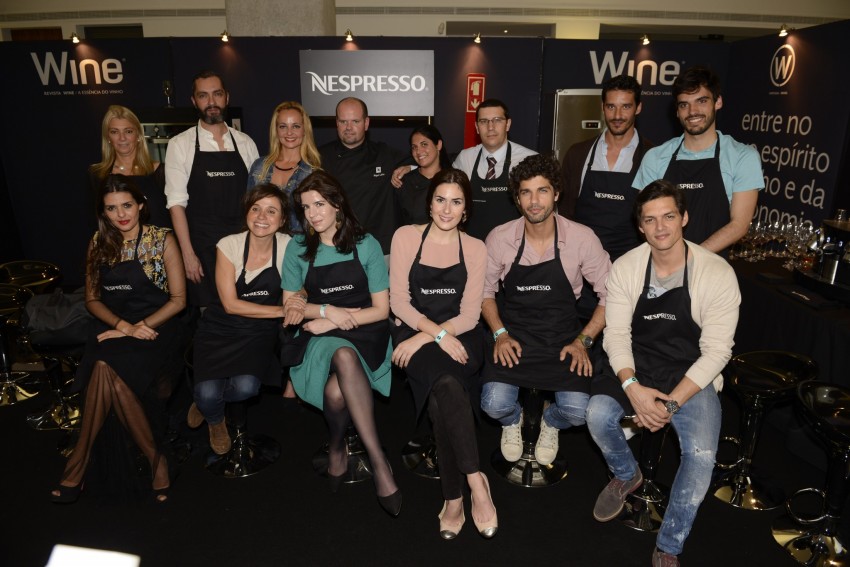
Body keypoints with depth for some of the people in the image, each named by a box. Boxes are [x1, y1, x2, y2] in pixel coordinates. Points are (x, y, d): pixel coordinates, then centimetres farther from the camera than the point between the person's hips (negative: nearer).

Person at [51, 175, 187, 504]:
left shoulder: (162, 240, -1)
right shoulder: (99, 242, 11)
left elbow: (178, 299, -2)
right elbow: (92, 299, 11)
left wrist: (140, 327, -14)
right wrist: (123, 326, -8)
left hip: (155, 327, -3)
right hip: (112, 326, 3)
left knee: (105, 369, -32)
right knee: (109, 376, -31)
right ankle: (154, 461, -18)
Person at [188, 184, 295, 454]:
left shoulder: (288, 246, -9)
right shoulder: (229, 245, -12)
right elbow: (230, 304, -15)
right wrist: (282, 310, -20)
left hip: (261, 331, 1)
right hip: (222, 328, -1)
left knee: (246, 387, -25)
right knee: (208, 394, -20)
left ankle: (205, 401, 14)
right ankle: (215, 421, 21)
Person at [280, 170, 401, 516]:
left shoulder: (365, 245, 1)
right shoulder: (298, 248, 7)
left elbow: (381, 309, -1)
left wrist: (335, 320, -10)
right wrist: (326, 311, -7)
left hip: (365, 335, -1)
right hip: (321, 337, 1)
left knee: (336, 392, -35)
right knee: (345, 357, -37)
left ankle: (337, 446, -8)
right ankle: (378, 461, -28)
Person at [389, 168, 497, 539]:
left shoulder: (475, 249, 8)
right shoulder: (406, 236, 4)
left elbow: (469, 316, 1)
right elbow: (399, 300, -2)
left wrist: (425, 338, -12)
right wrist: (436, 332, -16)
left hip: (459, 336, 1)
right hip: (414, 331, -1)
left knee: (442, 394, -31)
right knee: (447, 384, -34)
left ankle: (454, 497, -19)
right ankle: (475, 480, -23)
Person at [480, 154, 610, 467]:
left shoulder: (582, 238, -9)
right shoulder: (499, 238, -6)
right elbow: (485, 290, 6)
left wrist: (583, 340, -9)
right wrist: (499, 334, -6)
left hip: (563, 338, 0)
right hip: (513, 337, 0)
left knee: (577, 411, -19)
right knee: (494, 404, -20)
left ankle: (550, 423, 23)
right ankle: (512, 421, 22)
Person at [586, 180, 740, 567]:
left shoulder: (717, 274, -12)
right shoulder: (626, 267, -5)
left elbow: (716, 351, -13)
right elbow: (616, 333, -6)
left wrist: (672, 402, -21)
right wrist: (633, 387, -23)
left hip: (692, 376, -2)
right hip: (637, 369, 2)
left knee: (701, 455, -26)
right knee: (598, 413, -26)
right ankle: (627, 475, 11)